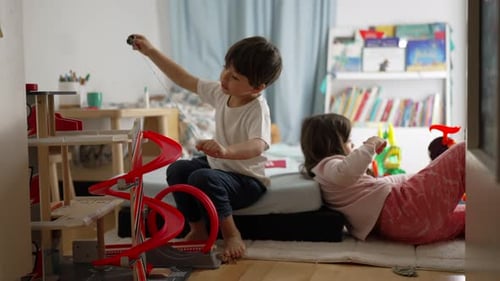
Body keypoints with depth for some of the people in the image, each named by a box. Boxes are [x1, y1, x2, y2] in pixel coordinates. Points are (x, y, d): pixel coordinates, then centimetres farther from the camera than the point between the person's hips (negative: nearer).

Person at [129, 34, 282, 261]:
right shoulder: (221, 92, -5)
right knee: (177, 169, -13)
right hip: (217, 165, 8)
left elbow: (257, 146, -46)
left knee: (201, 178, -32)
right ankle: (197, 229, 0)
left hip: (247, 180, -8)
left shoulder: (257, 109, -27)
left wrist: (226, 151, -66)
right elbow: (185, 79, 4)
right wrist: (151, 52, 1)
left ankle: (231, 234, -15)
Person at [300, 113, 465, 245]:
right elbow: (346, 173, -30)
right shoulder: (328, 164, -5)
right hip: (400, 205, -11)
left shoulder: (323, 171, 24)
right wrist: (368, 146, -15)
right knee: (462, 152, -1)